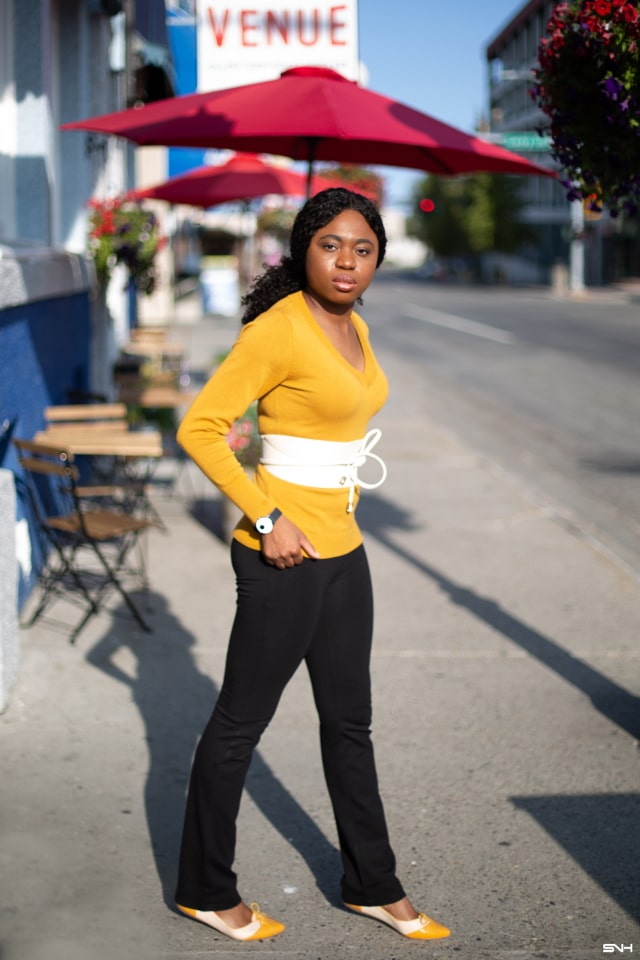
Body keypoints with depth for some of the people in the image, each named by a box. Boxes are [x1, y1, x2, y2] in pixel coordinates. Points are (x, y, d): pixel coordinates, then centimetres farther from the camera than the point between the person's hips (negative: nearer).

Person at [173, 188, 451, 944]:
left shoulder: (354, 328, 9)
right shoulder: (278, 330, -17)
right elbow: (199, 428, -19)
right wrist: (266, 519, -20)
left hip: (343, 550, 9)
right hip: (285, 555, -9)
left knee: (349, 721, 18)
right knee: (240, 723, 6)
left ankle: (371, 884, 32)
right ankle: (204, 890, 22)